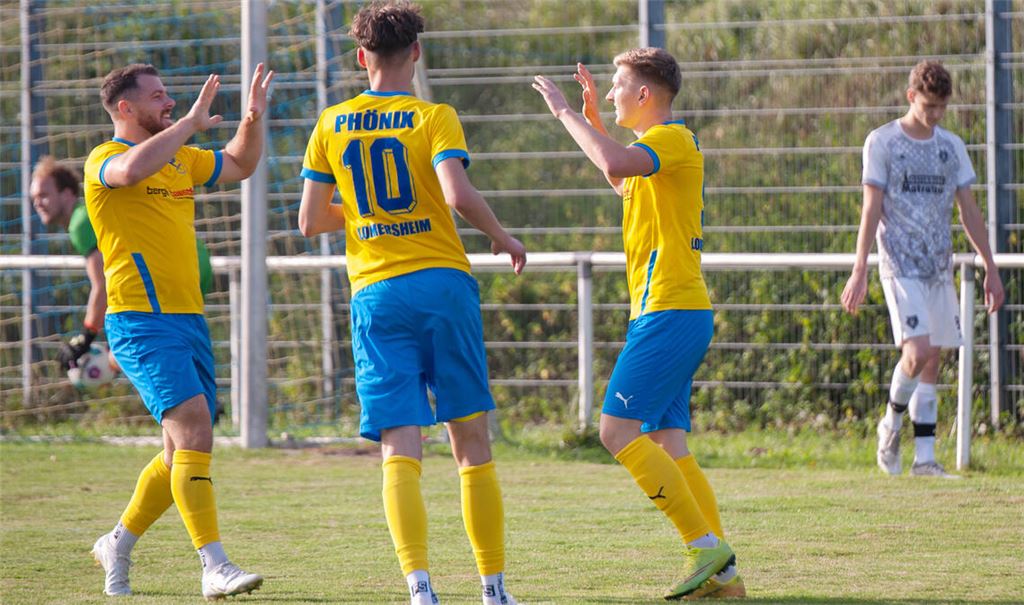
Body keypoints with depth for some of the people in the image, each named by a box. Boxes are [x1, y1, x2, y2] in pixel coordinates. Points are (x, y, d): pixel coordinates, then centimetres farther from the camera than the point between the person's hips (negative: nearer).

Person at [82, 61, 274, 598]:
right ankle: (214, 568, -24)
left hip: (189, 319, 8)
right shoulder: (102, 160, -6)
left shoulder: (180, 159, 18)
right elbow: (132, 170, -31)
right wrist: (191, 123, -24)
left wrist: (252, 119, 15)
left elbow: (240, 165, 33)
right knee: (192, 428, -21)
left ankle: (118, 545, 29)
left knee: (185, 451, 11)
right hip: (141, 320, -8)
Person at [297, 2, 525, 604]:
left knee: (400, 449, -4)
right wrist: (502, 238, 0)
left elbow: (310, 221, 9)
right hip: (444, 283, -1)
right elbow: (459, 194, -17)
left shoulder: (332, 125, 8)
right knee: (473, 442, 8)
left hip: (375, 295, 1)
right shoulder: (435, 118, -1)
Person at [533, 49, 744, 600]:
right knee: (668, 445, 6)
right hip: (672, 312, 10)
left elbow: (616, 165, -30)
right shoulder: (659, 147, 22)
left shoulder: (673, 138, -10)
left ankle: (704, 545, -15)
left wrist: (565, 112, -18)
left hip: (668, 312, -10)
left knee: (619, 431, -14)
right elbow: (622, 182, 44)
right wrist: (593, 120, 35)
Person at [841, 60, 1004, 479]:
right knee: (918, 352, -19)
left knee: (934, 358, 3)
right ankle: (891, 421, 7)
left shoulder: (952, 146, 11)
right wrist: (859, 271, -9)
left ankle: (924, 457, 6)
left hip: (940, 267, 5)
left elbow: (969, 211, 15)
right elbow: (871, 209, -4)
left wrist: (990, 268, 13)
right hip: (900, 266, -5)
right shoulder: (882, 142, -2)